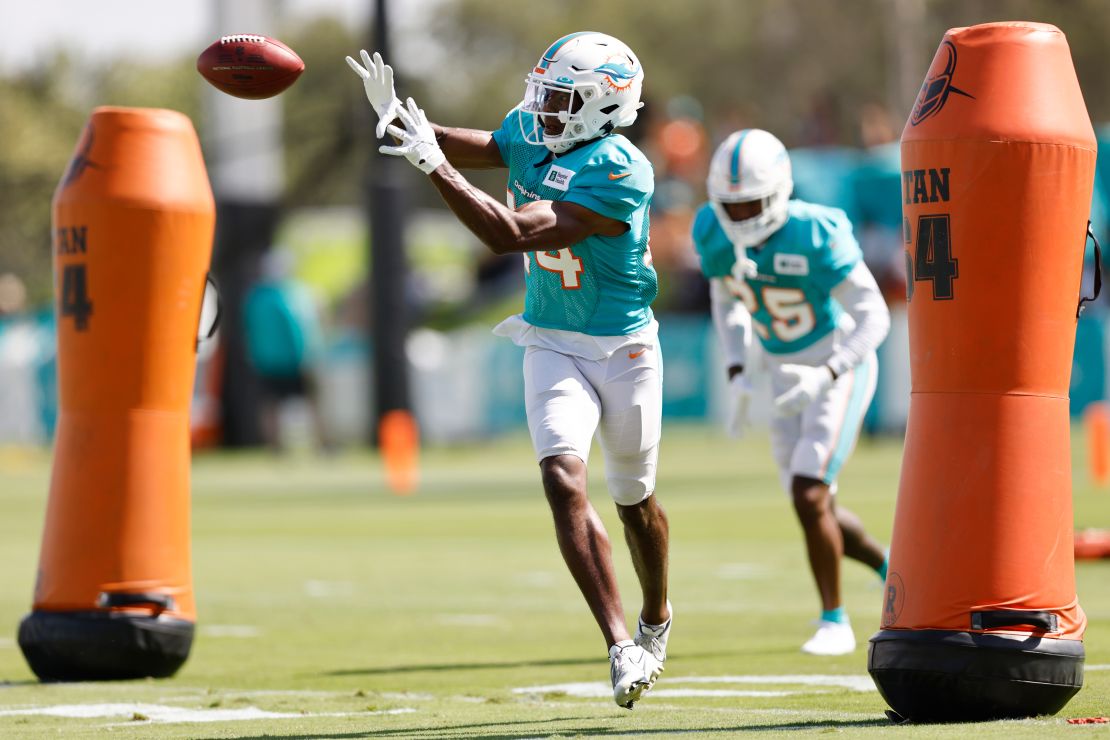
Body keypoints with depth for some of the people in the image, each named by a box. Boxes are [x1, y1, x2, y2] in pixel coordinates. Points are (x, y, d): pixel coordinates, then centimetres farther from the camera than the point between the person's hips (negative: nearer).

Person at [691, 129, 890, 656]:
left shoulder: (817, 235, -28)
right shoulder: (714, 234, -11)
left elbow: (874, 316, -22)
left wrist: (826, 376, -34)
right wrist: (736, 374, -1)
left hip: (841, 368, -6)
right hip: (788, 376, 6)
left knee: (809, 494, -17)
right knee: (816, 510, 9)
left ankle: (834, 621, -3)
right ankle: (894, 570, 35)